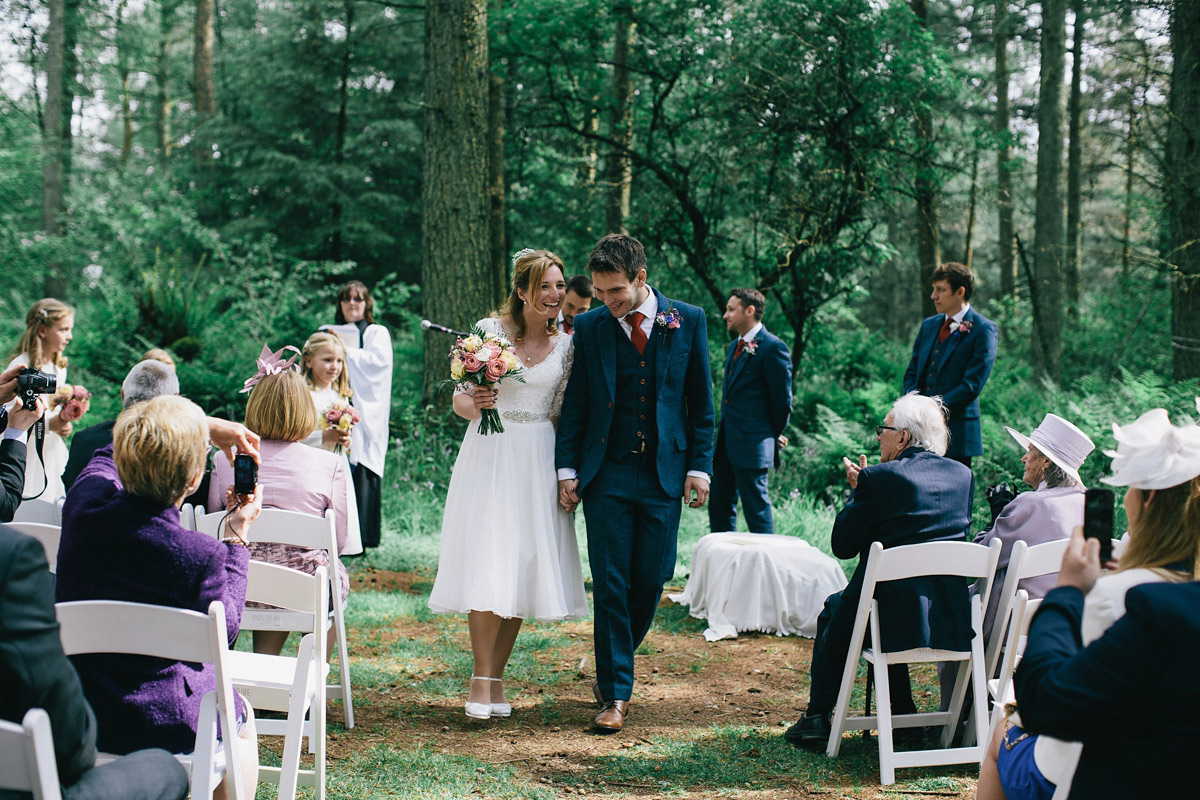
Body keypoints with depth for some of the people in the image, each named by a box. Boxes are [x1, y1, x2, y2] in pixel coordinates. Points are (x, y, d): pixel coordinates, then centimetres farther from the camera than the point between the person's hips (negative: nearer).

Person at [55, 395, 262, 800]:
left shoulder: (82, 506, -14)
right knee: (240, 717, 30)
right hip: (158, 726, -5)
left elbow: (111, 453, 11)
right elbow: (222, 631, -6)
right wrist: (237, 538, 0)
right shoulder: (201, 554, -26)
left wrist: (204, 428, 13)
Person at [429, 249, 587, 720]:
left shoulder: (566, 344, 7)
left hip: (538, 462, 3)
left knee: (524, 568, 3)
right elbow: (461, 403, 1)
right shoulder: (489, 331, -2)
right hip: (490, 456, -3)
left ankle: (496, 679, 13)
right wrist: (475, 403, -21)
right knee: (488, 567, -10)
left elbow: (562, 411, 12)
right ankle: (480, 680, -2)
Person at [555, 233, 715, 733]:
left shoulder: (688, 321, 2)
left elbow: (700, 400, 6)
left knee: (651, 579, 4)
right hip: (606, 473, 0)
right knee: (610, 583, -3)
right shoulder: (589, 327, 3)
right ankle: (616, 692, 4)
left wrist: (699, 466, 1)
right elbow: (575, 403, 7)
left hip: (664, 473, 1)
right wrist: (567, 469, 1)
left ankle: (612, 665, 27)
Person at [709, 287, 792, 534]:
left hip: (752, 444, -9)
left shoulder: (772, 347, -11)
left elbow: (782, 399, -8)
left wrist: (775, 435, 2)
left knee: (756, 509, -5)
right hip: (726, 442, 9)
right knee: (719, 505, 12)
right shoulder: (733, 347, 17)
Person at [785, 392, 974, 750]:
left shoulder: (879, 478, -10)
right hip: (951, 621, 5)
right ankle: (903, 714, 38)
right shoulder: (962, 475, 6)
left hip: (895, 618, -5)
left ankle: (817, 718, 28)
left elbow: (842, 545, -5)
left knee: (833, 610, 27)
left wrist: (856, 489, 10)